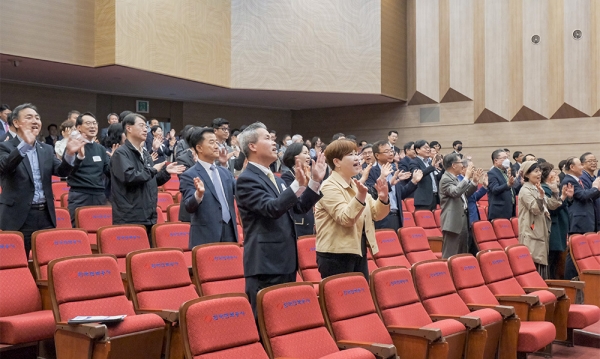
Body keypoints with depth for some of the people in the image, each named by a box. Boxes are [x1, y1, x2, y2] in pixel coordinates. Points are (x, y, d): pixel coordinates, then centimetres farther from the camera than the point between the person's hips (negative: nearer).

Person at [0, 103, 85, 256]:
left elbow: (61, 171, 1)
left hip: (46, 216, 5)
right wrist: (25, 144, -34)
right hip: (19, 217, -4)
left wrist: (69, 153, -19)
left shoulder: (47, 149, 14)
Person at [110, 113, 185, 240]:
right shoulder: (121, 153, -9)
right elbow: (129, 177, -25)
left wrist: (166, 172, 8)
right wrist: (153, 170, -12)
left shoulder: (145, 153, 18)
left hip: (148, 217, 8)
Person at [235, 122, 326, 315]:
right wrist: (298, 184, -32)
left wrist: (315, 181, 5)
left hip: (285, 261, 9)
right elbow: (271, 209, -24)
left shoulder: (276, 179, 17)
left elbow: (300, 207, 15)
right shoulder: (246, 179, -11)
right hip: (265, 264, -9)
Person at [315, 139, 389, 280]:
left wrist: (383, 198, -9)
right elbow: (346, 219, -24)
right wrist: (360, 196, -36)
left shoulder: (355, 185, 11)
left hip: (359, 253, 8)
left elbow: (377, 215, 10)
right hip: (336, 256, -8)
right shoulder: (329, 187, -13)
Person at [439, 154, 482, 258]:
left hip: (463, 219, 10)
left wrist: (474, 181, 12)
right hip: (453, 222, -10)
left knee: (463, 254, 16)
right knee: (450, 256, -7)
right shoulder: (445, 179, -14)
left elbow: (466, 194, 24)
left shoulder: (456, 178, 15)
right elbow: (456, 192, -31)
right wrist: (467, 177, -25)